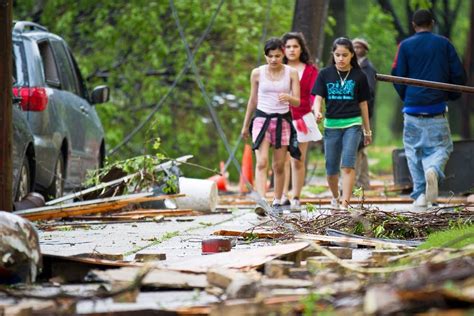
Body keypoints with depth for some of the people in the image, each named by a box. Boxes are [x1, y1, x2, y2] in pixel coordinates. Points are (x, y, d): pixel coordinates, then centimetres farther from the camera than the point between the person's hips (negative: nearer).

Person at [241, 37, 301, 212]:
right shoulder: (257, 73, 0)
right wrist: (245, 125, 17)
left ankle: (277, 202, 19)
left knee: (279, 165, 5)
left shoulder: (291, 73, -1)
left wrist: (288, 97, -26)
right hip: (262, 119, -1)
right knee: (262, 162, -16)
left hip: (283, 120, 1)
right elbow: (253, 100, 11)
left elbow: (297, 102, -3)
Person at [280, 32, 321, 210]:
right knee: (283, 160, -5)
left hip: (302, 120, -1)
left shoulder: (310, 70, 6)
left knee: (298, 161, 1)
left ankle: (296, 198, 5)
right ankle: (283, 197, -5)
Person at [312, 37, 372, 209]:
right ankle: (335, 198, 34)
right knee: (331, 169, 8)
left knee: (348, 164, -16)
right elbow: (318, 98, -1)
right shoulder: (325, 74, 3)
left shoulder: (359, 76, 2)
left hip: (353, 124, -2)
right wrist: (317, 112, -24)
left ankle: (345, 203, -20)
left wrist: (367, 131, 15)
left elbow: (363, 104, 9)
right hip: (331, 124, 2)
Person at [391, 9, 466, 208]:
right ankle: (433, 170, -28)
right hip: (437, 109, 0)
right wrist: (451, 96, 21)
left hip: (412, 108, 0)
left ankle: (420, 194, 5)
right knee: (440, 147, 5)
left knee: (414, 151, 11)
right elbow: (459, 75, 3)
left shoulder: (405, 46, 2)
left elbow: (397, 76, 1)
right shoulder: (444, 44, 4)